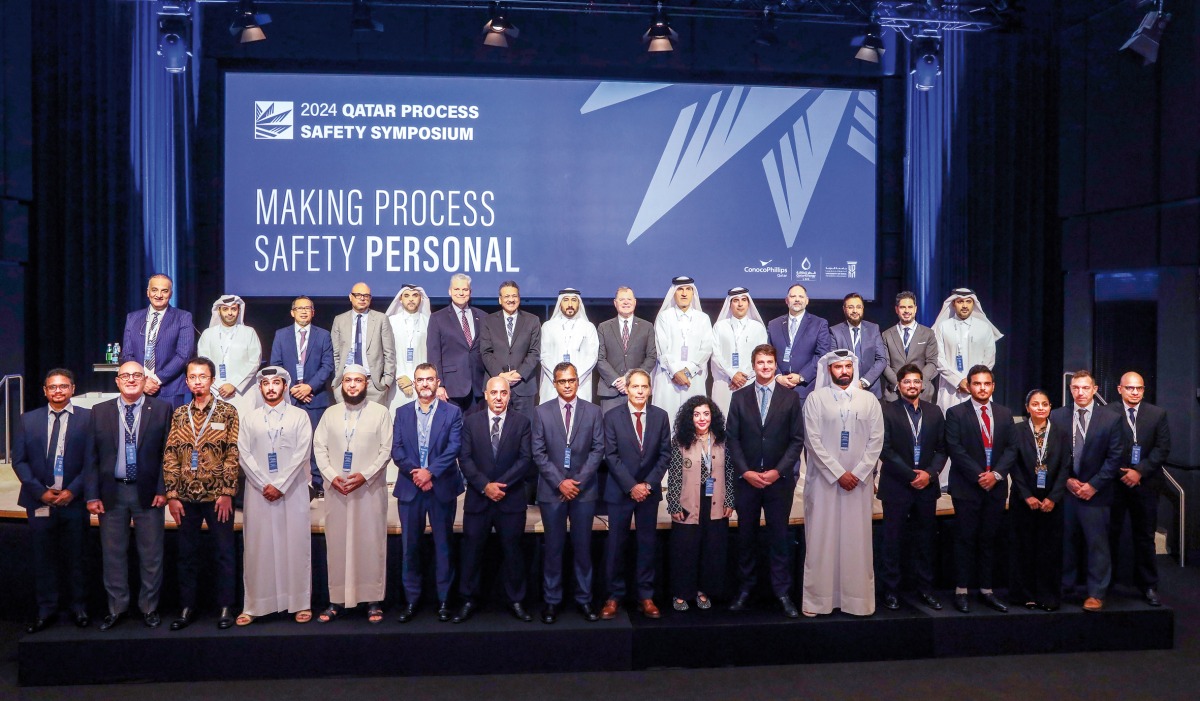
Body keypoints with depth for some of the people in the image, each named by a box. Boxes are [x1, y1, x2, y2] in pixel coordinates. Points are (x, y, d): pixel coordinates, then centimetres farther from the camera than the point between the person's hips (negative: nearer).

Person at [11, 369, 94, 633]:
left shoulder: (87, 418, -1)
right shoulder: (28, 420, 7)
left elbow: (92, 460, -3)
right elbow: (19, 461, 4)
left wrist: (73, 490, -12)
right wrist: (40, 491, -7)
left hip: (74, 501, -2)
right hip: (40, 501, 2)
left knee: (74, 557, 8)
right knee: (43, 558, 8)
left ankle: (79, 608, 20)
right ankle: (46, 611, 20)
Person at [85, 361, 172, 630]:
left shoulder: (162, 409, 0)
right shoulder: (100, 411, 5)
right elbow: (91, 456, 4)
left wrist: (163, 489, -7)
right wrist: (92, 495, -2)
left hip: (148, 491, -1)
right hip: (111, 492, 2)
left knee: (151, 555, 6)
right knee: (113, 554, 10)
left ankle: (149, 608, 20)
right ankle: (116, 608, 24)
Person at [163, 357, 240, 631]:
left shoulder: (227, 412, -1)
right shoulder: (179, 414, 8)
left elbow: (233, 454, -5)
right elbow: (170, 456, 6)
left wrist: (226, 493, -11)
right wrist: (172, 495, -1)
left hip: (218, 496, -3)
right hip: (186, 497, 3)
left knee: (224, 552, 4)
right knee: (187, 554, 10)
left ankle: (225, 607, 14)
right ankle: (187, 608, 22)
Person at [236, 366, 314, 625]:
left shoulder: (299, 416, 6)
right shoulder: (249, 419, 11)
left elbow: (302, 453, -3)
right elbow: (244, 454, 2)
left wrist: (280, 485, -11)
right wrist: (264, 485, -9)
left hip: (292, 491, -1)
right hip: (258, 492, 1)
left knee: (295, 545, 1)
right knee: (258, 548, 3)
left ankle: (301, 603, 7)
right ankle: (254, 606, 10)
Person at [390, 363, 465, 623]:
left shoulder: (452, 412, 1)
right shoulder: (402, 413, 9)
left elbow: (454, 448, -8)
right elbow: (396, 450, 1)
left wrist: (430, 472, -17)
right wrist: (414, 472, -14)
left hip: (442, 487, -2)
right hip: (409, 488, 2)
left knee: (443, 545, 5)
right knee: (409, 545, 6)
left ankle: (444, 599, 14)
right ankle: (412, 599, 17)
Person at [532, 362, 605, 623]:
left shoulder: (593, 412, 3)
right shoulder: (542, 412, 1)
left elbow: (598, 449, 0)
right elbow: (539, 453, -1)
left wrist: (578, 481, -9)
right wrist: (559, 482, -10)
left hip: (584, 490, 0)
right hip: (552, 490, 0)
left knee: (583, 546, 7)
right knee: (553, 547, 6)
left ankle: (584, 599, 17)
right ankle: (552, 599, 16)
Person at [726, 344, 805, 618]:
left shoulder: (790, 397, 3)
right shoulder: (739, 397, 6)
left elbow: (797, 439, 1)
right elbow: (731, 438, 3)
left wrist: (779, 471, -9)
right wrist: (745, 471, -7)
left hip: (779, 480, -1)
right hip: (747, 479, 1)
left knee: (780, 537, 3)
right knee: (746, 536, 7)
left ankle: (783, 593, 11)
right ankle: (745, 590, 17)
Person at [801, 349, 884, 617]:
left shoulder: (869, 400, 8)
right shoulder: (816, 399, 1)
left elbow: (876, 440, 3)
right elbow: (812, 441, -5)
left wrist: (857, 473, -8)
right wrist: (838, 473, -11)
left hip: (859, 481, 2)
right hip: (823, 480, -2)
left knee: (857, 540, 4)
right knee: (821, 539, 1)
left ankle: (857, 599, 12)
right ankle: (817, 599, 7)